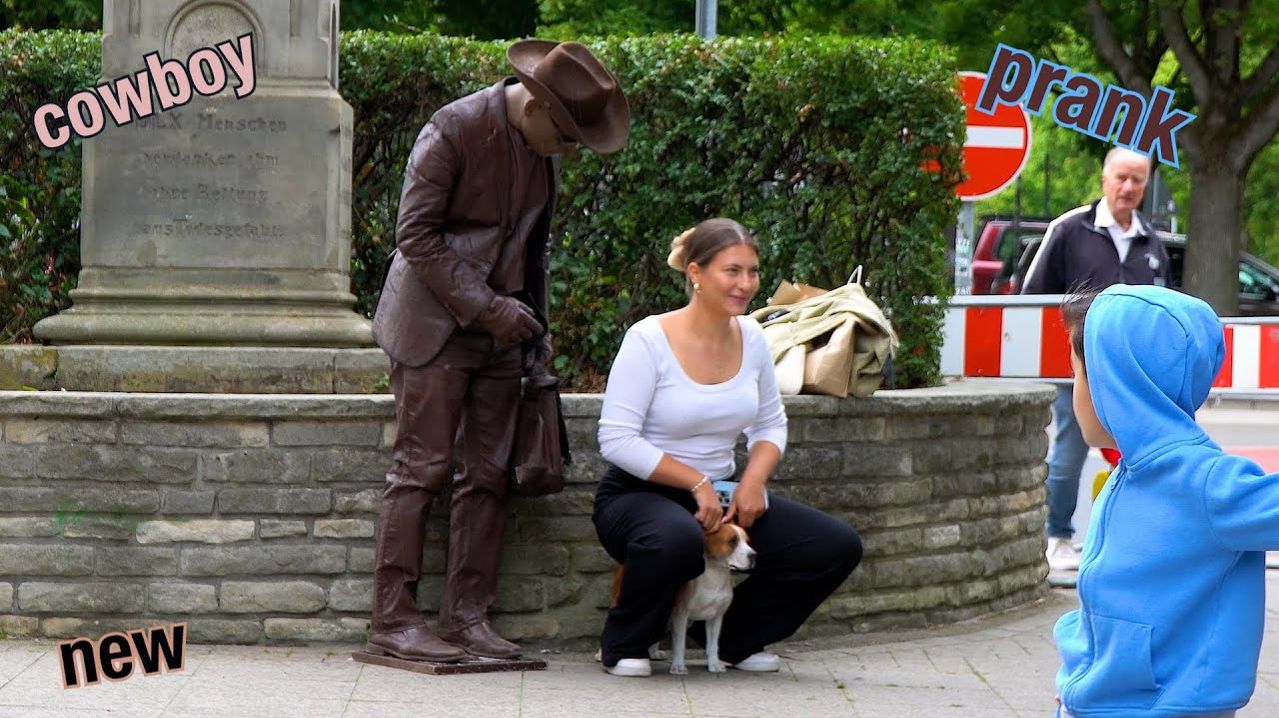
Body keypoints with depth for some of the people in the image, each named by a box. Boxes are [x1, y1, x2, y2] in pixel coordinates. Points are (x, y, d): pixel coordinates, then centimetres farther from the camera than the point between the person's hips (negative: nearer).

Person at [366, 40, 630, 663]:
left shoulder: (543, 146, 8)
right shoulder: (453, 131, -15)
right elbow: (415, 235, -15)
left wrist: (533, 324, 15)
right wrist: (487, 307, -17)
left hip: (501, 326, 7)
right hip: (436, 323, -7)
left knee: (487, 474, 3)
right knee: (421, 468, -8)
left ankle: (466, 618, 6)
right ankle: (392, 622, -5)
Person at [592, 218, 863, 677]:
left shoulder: (750, 337, 2)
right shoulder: (649, 340, -16)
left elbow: (771, 425, 14)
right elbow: (617, 440, -20)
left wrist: (753, 480, -7)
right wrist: (697, 483, -22)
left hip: (721, 493, 6)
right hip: (638, 494, -6)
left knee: (838, 548, -9)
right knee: (677, 540, -43)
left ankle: (735, 639, 13)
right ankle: (622, 646, -11)